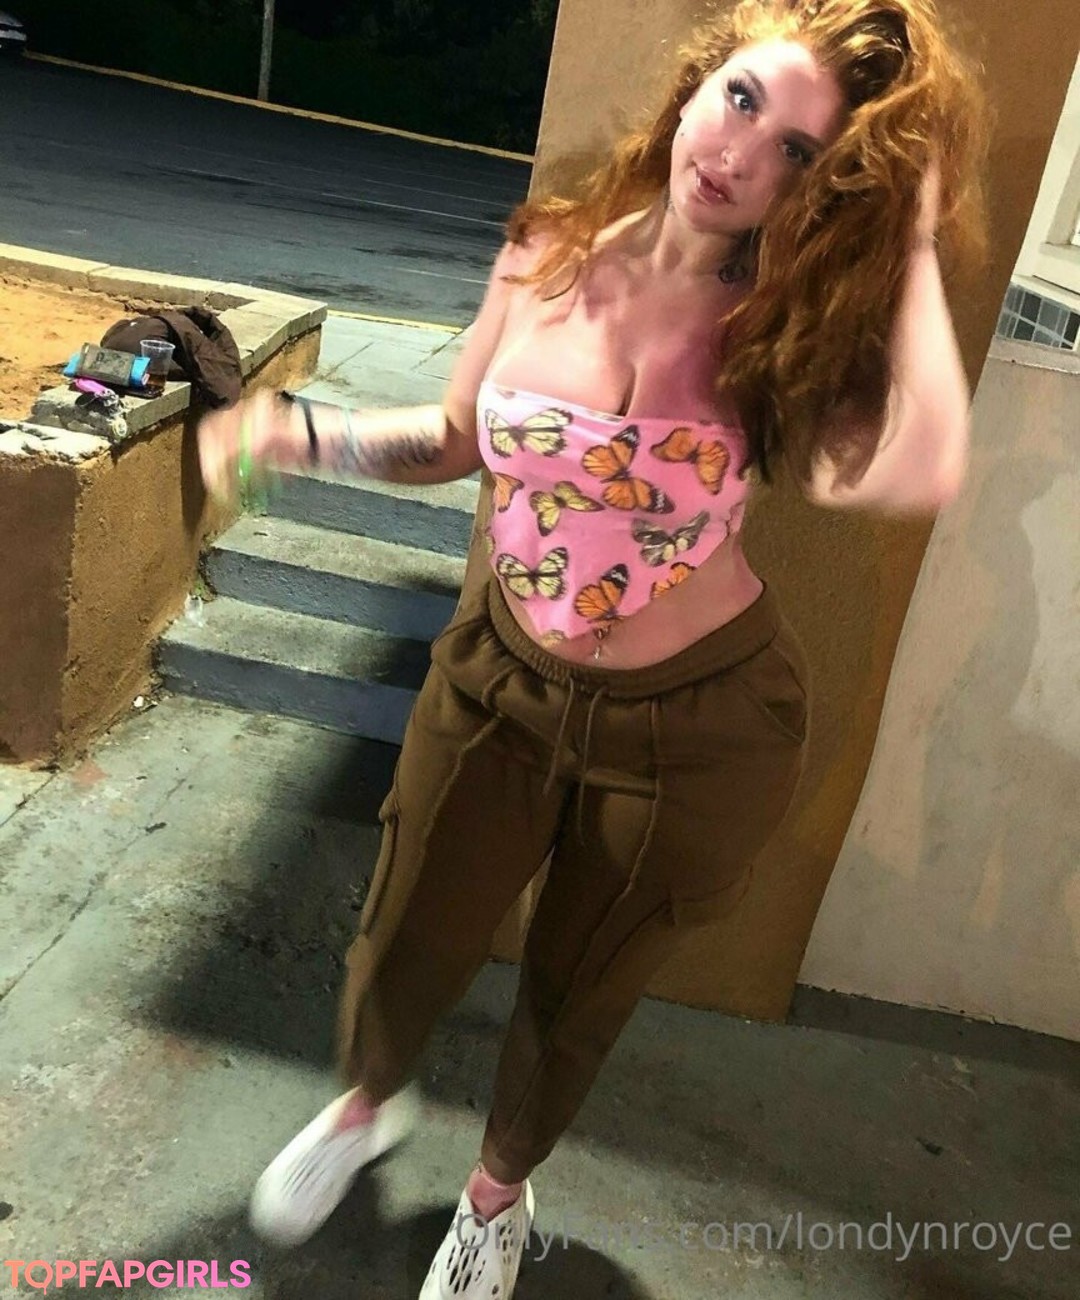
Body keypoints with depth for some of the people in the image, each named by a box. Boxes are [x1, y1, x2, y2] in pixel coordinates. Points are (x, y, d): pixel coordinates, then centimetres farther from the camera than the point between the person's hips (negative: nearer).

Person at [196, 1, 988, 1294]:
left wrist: (916, 250, -27)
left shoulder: (784, 334, -18)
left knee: (576, 999, 21)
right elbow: (456, 441, 5)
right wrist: (299, 432, -10)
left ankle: (496, 1196, 56)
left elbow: (923, 472, -40)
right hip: (506, 681, 2)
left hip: (696, 725, -1)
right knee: (402, 952, 18)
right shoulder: (548, 259, -10)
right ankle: (367, 1103, 59)